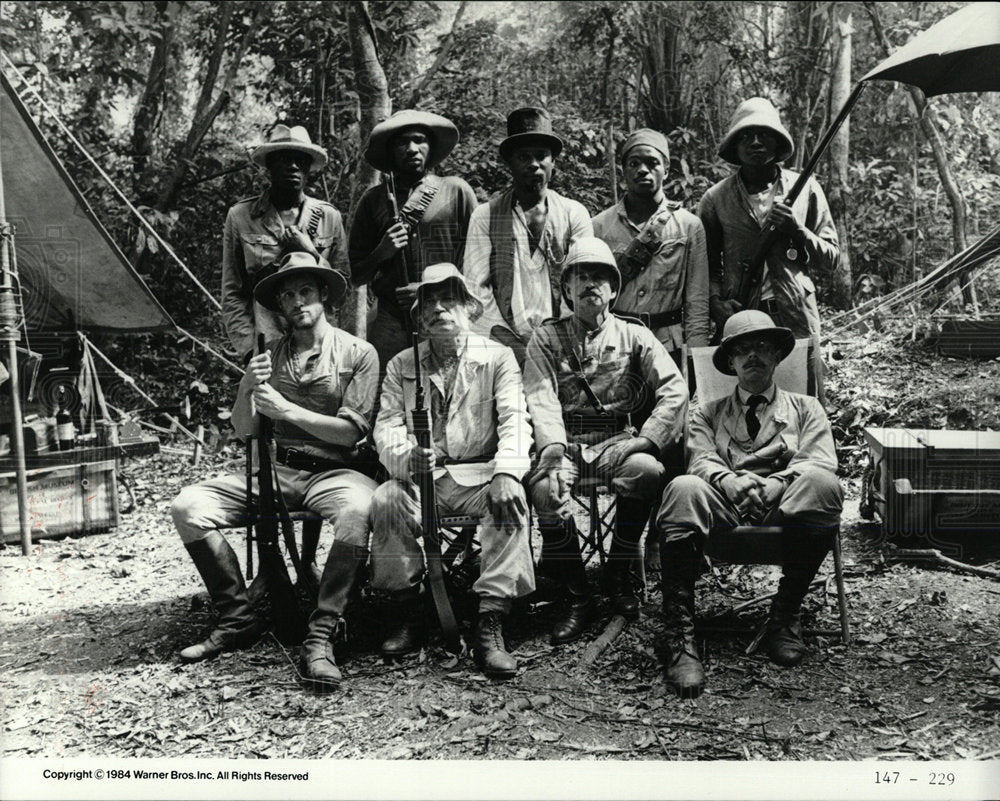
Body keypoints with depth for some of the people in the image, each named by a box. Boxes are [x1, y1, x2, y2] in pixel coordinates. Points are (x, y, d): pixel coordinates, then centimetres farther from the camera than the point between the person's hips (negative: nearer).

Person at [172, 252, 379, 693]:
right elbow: (243, 429, 11)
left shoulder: (358, 353, 3)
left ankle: (320, 637, -29)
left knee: (359, 509, -38)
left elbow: (351, 431, -6)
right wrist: (245, 388, -9)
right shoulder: (269, 354, 14)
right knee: (188, 506, -16)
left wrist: (286, 409, -12)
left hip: (332, 471, -4)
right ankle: (237, 618, -4)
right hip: (275, 469, 4)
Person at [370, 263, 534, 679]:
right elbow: (387, 425, 1)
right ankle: (406, 611, -10)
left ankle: (490, 625, -29)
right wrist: (406, 458, -24)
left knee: (512, 501, -32)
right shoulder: (401, 365, 11)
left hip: (479, 475, -1)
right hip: (420, 476, 2)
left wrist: (506, 472, -27)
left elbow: (514, 419, -7)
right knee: (385, 500, -28)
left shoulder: (498, 357, 5)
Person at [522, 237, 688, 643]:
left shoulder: (634, 336, 12)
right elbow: (541, 399, -2)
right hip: (564, 444, 0)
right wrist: (553, 450, -21)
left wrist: (644, 442, -15)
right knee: (544, 488, -32)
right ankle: (577, 597, -11)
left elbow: (675, 389, -1)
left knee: (648, 471, -32)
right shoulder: (546, 338, 13)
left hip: (617, 443, 0)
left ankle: (618, 571, -5)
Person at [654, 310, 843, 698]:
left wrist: (778, 484, -14)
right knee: (683, 489, -33)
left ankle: (785, 615, -18)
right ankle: (680, 635, -34)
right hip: (723, 506, 0)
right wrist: (730, 480, -17)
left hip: (786, 506, 0)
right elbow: (701, 459, 7)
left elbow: (821, 461, 7)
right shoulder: (708, 414, 27)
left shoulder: (805, 408, 26)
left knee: (821, 483, -33)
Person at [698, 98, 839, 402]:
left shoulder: (805, 189, 7)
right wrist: (715, 301, -7)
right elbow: (707, 264, 11)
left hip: (797, 319, 0)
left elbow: (831, 259, 7)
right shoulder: (716, 198, 6)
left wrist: (796, 229, -9)